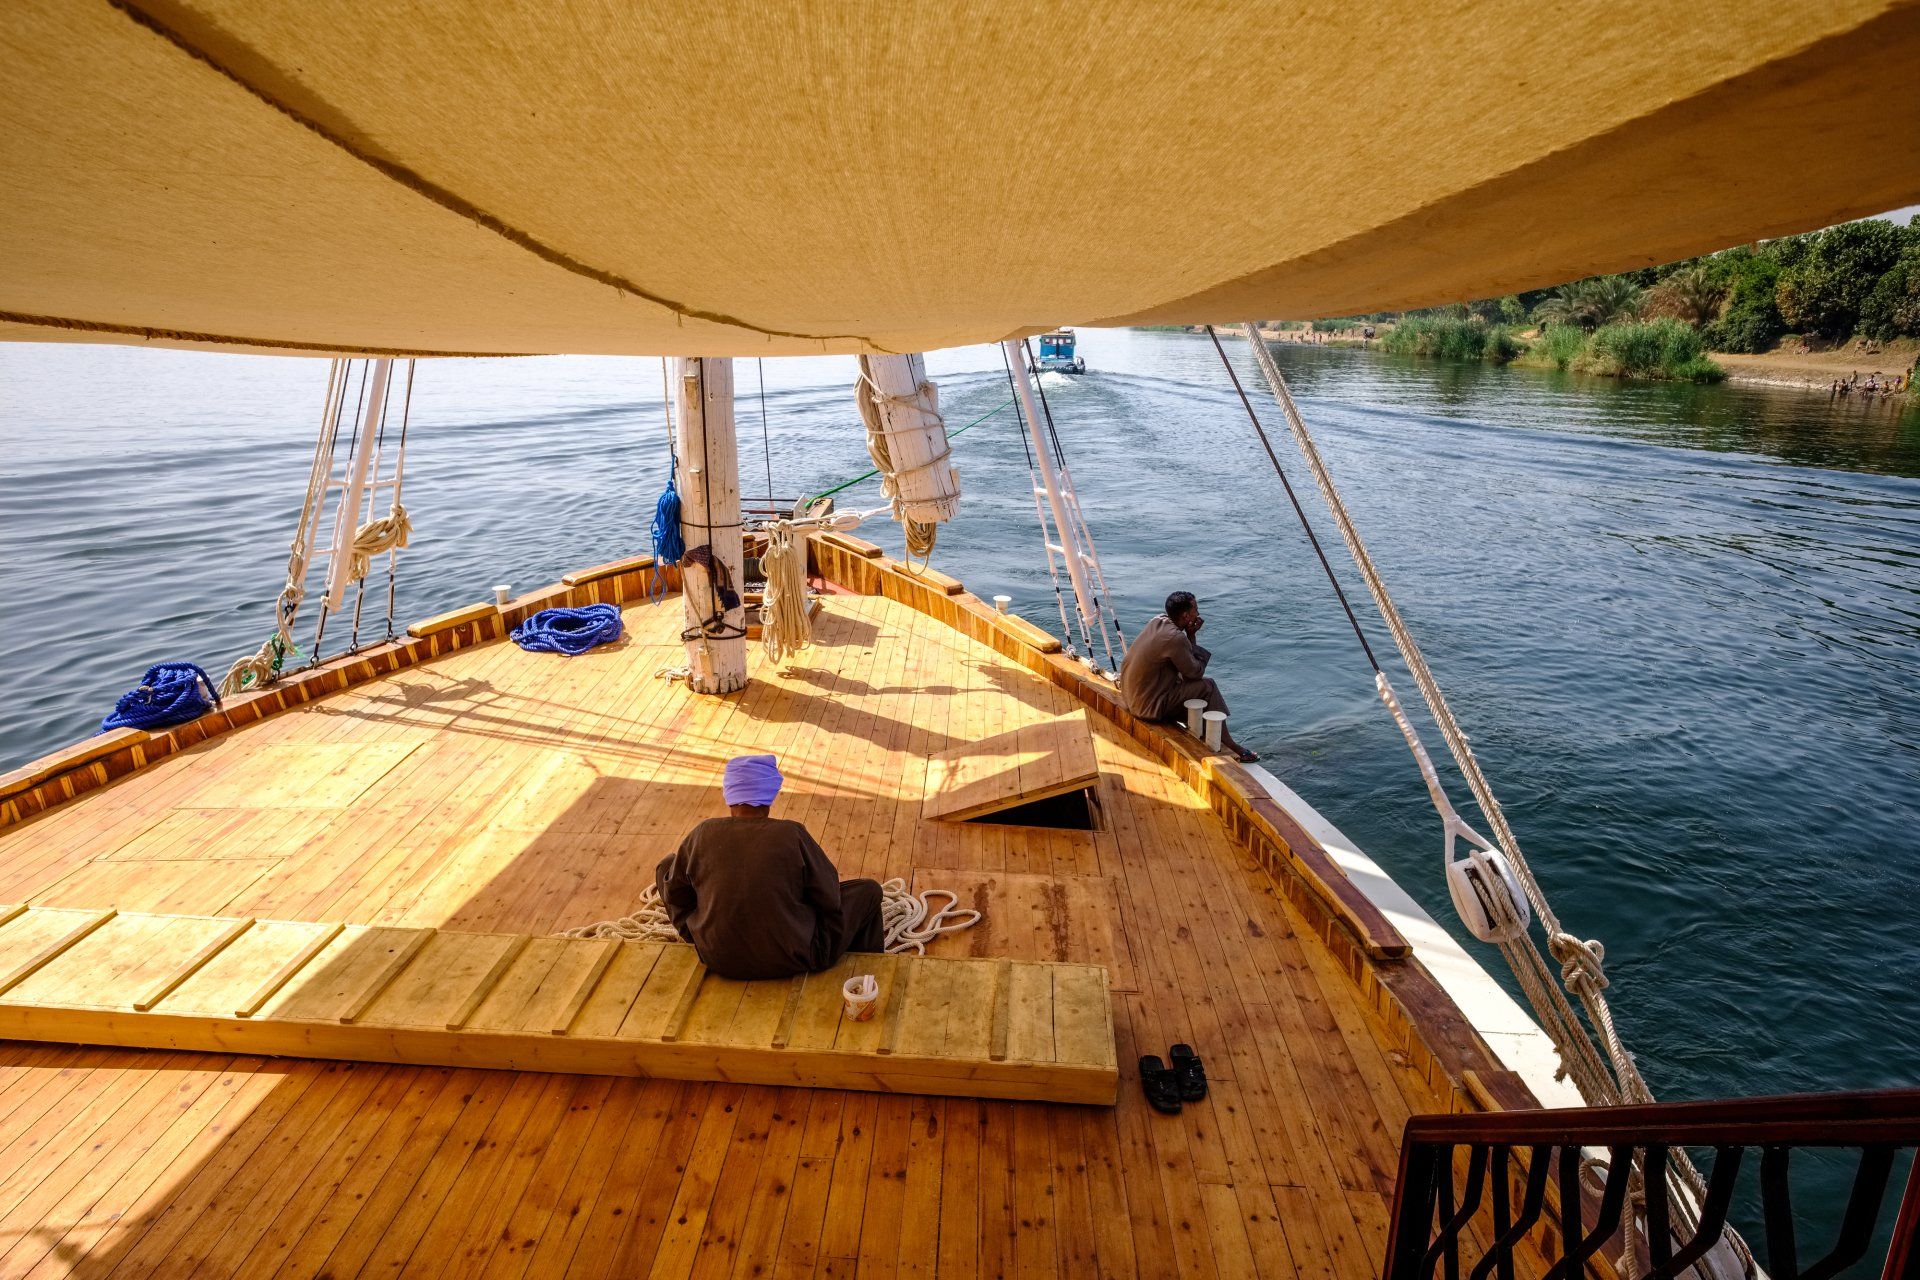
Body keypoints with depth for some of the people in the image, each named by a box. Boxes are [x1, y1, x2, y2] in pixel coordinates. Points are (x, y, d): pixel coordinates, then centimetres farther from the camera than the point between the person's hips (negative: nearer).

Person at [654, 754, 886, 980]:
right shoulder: (793, 835, -17)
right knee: (869, 890, 16)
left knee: (666, 867, 22)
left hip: (716, 958, 3)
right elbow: (829, 899, -8)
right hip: (791, 961, -2)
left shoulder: (702, 834, -10)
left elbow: (674, 893, 5)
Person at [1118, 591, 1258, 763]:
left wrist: (1190, 635, -3)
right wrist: (1191, 636, -3)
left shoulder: (1158, 620, 1)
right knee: (1208, 686, -2)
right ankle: (1227, 744, 11)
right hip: (1149, 704, -9)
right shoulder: (1176, 638, -26)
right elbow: (1195, 672, -11)